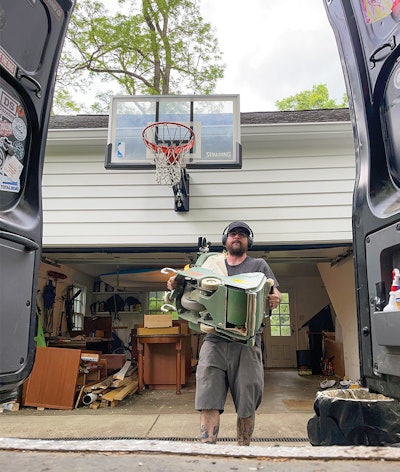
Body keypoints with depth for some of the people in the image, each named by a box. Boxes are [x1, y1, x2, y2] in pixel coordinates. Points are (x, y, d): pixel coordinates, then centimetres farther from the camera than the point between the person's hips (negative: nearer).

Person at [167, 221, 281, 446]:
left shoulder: (259, 265, 15)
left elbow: (274, 294, 8)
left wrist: (275, 299, -17)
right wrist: (175, 285, -7)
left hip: (247, 342, -1)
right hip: (214, 340, 1)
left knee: (246, 405, 6)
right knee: (208, 401, -6)